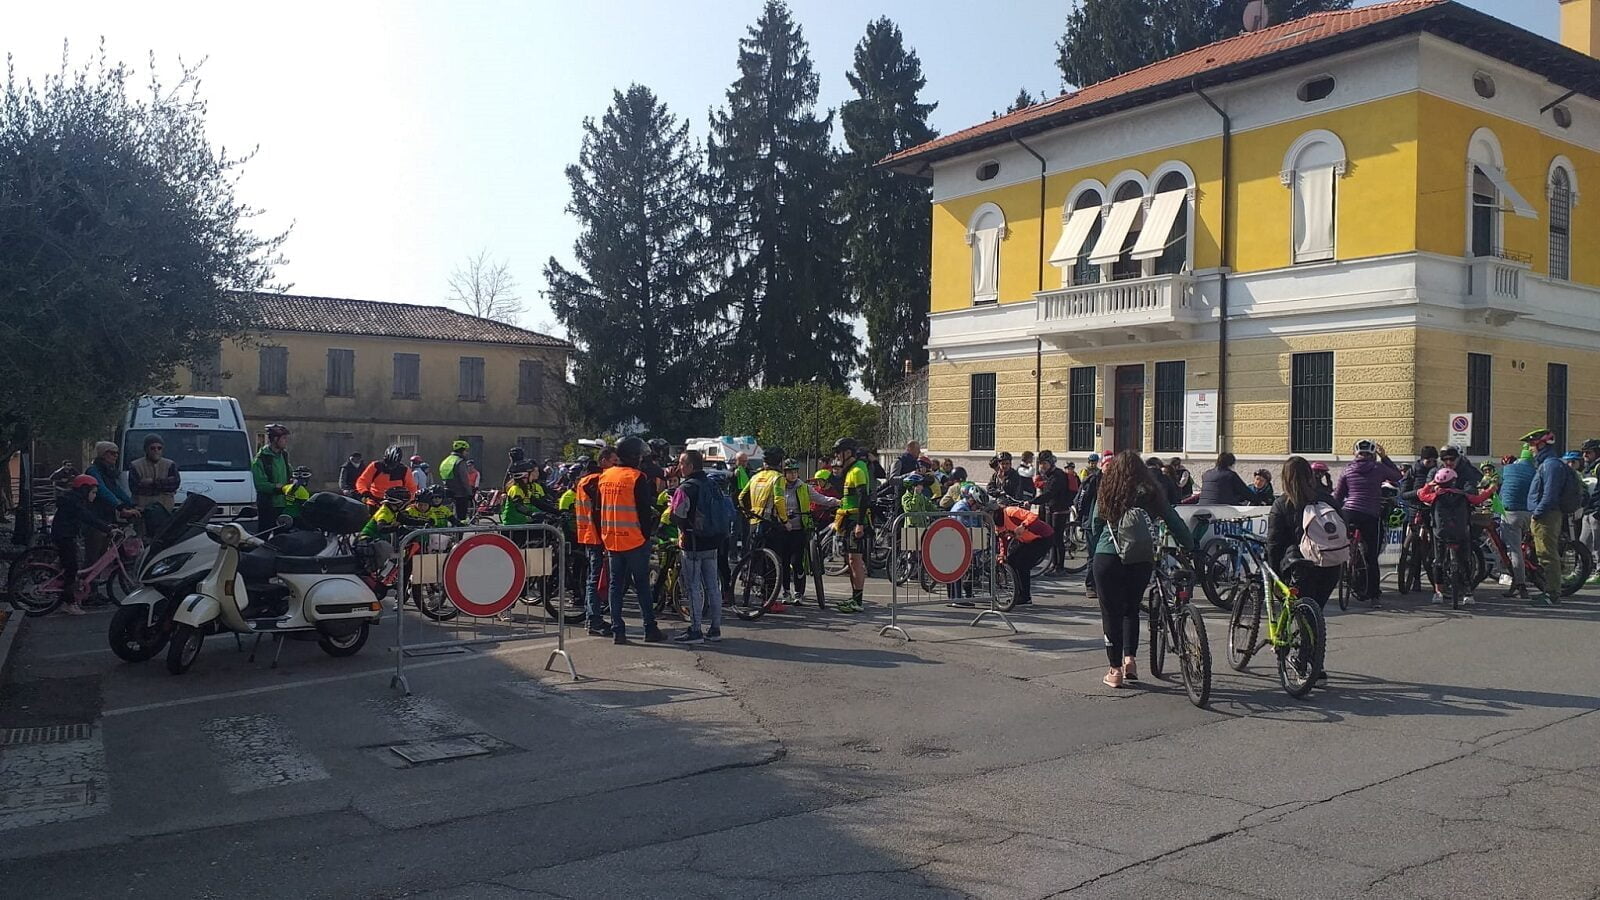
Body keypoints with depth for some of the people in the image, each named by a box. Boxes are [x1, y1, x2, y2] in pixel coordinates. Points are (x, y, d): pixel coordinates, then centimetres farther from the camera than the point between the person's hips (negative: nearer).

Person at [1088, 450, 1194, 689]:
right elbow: (1174, 522, 7)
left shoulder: (1106, 492, 2)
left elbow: (1094, 525, 7)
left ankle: (1115, 669, 9)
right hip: (1141, 560, 2)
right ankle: (1130, 658, 11)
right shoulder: (1151, 492, 3)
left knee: (1111, 613, 7)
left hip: (1108, 558, -2)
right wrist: (1188, 546, 20)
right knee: (1131, 608, 23)